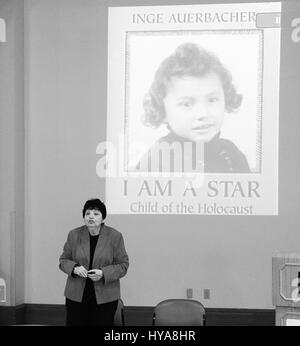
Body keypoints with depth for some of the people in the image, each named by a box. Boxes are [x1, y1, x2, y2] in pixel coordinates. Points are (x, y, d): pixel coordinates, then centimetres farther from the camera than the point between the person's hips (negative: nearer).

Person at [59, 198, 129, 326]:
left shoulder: (115, 236, -4)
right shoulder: (74, 235, 2)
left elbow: (123, 265, -1)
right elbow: (63, 260, 9)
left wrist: (103, 273, -17)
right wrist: (74, 268, -13)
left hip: (105, 297, -2)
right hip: (76, 295, 2)